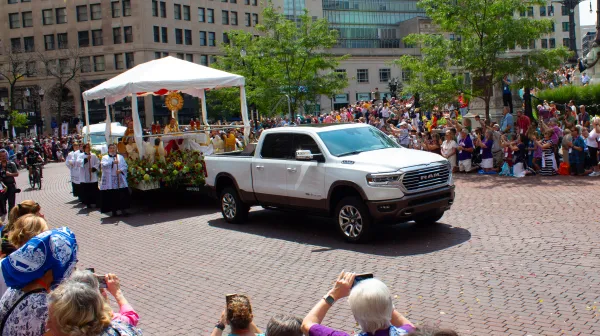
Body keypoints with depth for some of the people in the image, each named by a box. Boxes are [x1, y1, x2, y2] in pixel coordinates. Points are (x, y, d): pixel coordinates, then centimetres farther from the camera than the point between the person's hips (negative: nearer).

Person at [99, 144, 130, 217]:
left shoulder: (120, 157, 15)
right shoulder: (105, 157, 10)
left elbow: (125, 166, 7)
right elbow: (103, 165, -9)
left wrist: (121, 170, -12)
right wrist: (112, 162, -18)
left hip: (120, 180, 1)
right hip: (109, 182, -1)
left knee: (122, 196, -5)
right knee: (112, 197, -1)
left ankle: (123, 209, 0)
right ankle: (113, 210, 9)